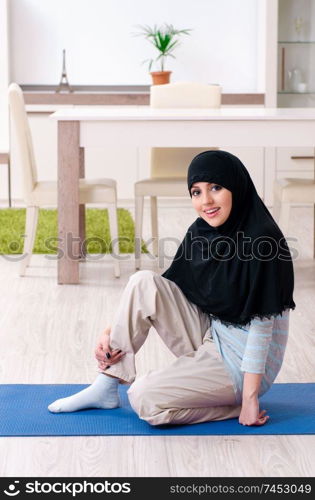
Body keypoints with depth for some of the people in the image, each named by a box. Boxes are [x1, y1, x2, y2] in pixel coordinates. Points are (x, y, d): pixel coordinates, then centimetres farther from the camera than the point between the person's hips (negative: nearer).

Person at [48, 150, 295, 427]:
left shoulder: (261, 240, -22)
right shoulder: (200, 233, 1)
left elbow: (262, 324, -22)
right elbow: (169, 288, 9)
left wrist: (249, 396, -22)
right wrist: (112, 332, -3)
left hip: (242, 361, -8)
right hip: (210, 338, 8)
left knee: (145, 398, -21)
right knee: (144, 282, -10)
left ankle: (239, 405, -4)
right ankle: (106, 387, -4)